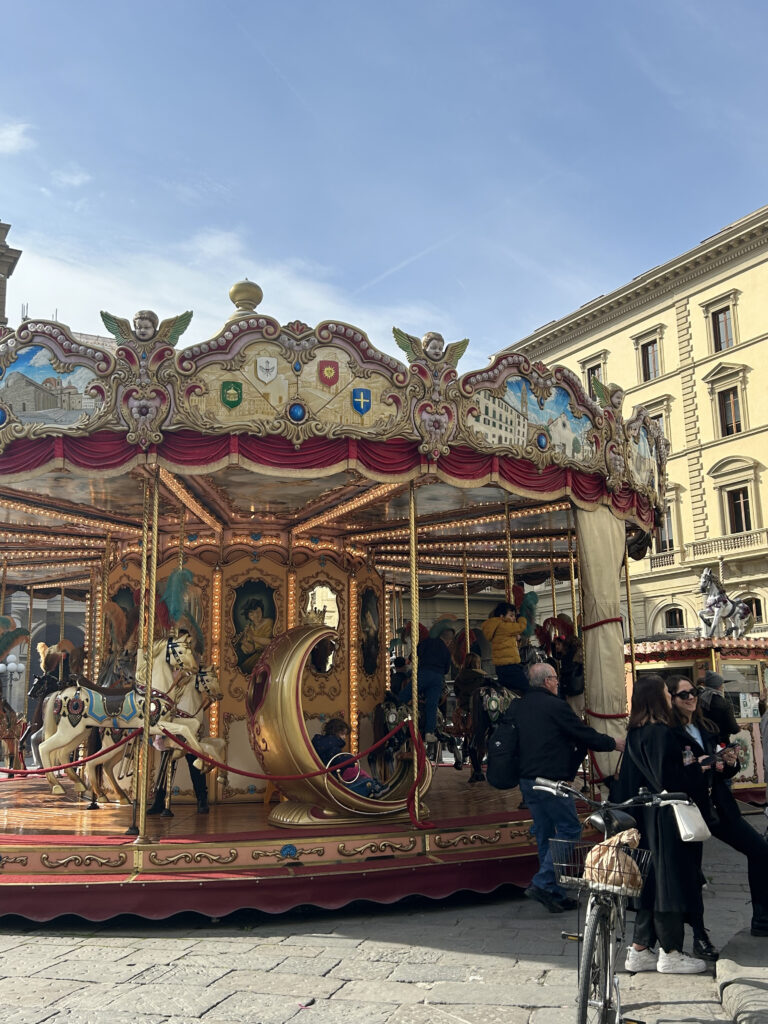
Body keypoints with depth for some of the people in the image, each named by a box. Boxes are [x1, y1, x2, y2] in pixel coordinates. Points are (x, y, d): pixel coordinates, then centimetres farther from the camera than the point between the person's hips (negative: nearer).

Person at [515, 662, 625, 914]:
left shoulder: (516, 707, 11)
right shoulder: (555, 706, -11)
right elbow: (584, 735, -7)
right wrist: (613, 743, 9)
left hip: (526, 780, 8)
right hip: (551, 780, -8)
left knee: (544, 834, 13)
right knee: (569, 830, 1)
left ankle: (555, 894, 16)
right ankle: (543, 883, -7)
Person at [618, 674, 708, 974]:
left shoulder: (635, 734, 9)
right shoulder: (662, 732, -18)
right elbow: (667, 778, -21)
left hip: (644, 817, 9)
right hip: (664, 818, -9)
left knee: (653, 881, 15)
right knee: (670, 880, 2)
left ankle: (639, 951, 20)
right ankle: (670, 954, 12)